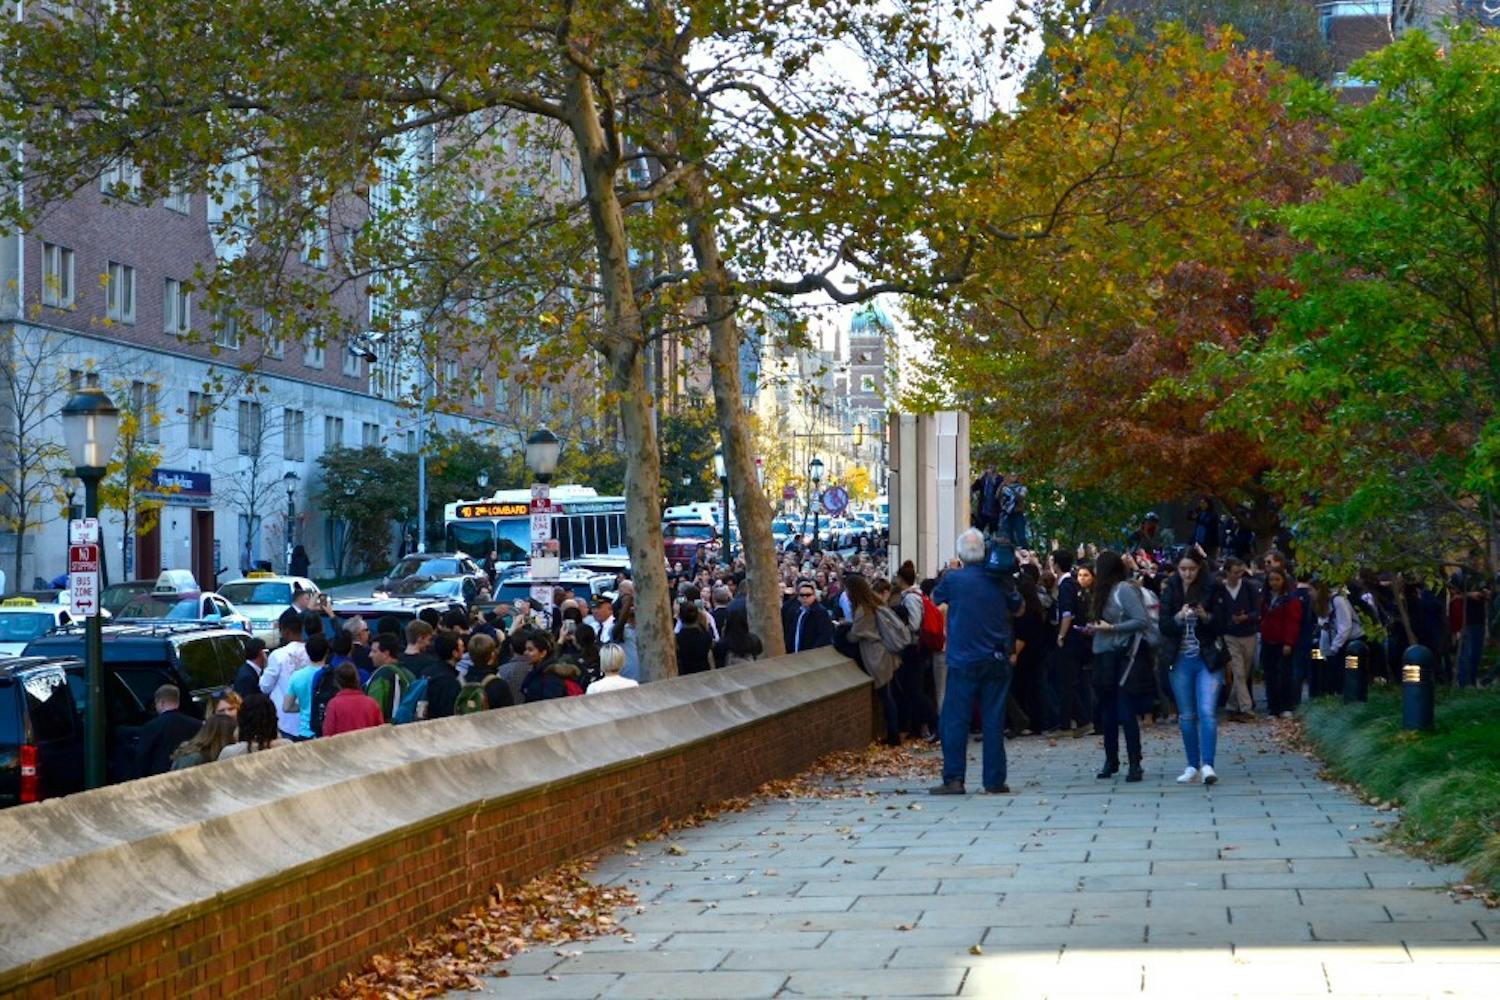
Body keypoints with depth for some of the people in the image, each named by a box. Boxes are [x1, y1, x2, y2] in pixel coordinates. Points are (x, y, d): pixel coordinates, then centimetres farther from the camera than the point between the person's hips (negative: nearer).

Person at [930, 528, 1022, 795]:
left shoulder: (953, 579, -9)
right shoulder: (1000, 580, 0)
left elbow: (936, 598, 12)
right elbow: (1017, 606, 17)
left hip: (963, 661, -3)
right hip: (998, 660, 3)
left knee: (954, 720, 2)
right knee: (993, 720, 6)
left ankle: (953, 779, -3)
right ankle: (995, 780, 6)